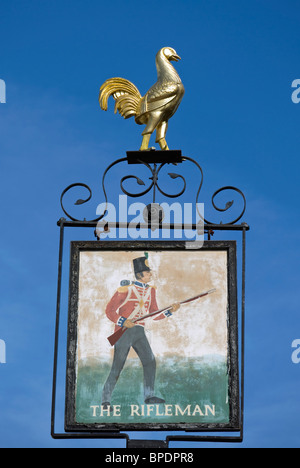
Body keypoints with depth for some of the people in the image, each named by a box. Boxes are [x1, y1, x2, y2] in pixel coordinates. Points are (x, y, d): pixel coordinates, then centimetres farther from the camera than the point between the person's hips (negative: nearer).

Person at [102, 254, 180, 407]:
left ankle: (149, 396, 4)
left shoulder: (151, 290, 9)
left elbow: (154, 315, 12)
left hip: (139, 332, 6)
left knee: (150, 361, -5)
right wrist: (123, 322, -21)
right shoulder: (126, 289, -10)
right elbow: (110, 310, -7)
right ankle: (106, 399, 6)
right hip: (124, 331, -6)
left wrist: (170, 311, -3)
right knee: (117, 367, -4)